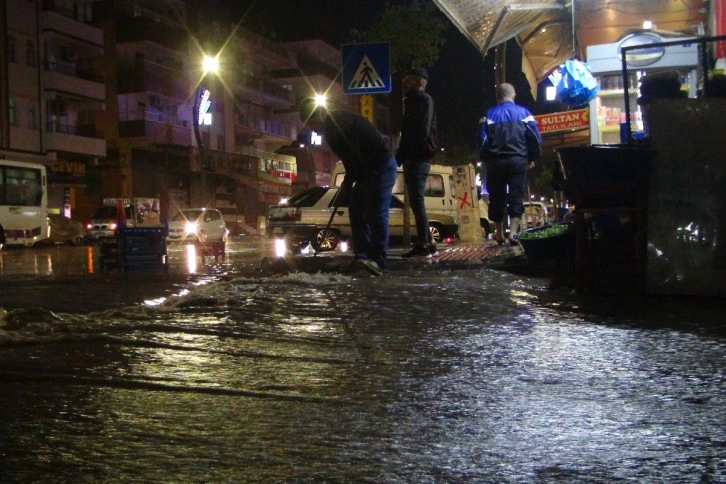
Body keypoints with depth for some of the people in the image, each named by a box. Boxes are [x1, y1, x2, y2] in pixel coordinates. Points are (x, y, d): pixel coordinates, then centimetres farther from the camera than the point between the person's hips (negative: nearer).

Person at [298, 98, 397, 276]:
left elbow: (352, 155, -23)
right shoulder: (332, 126, 13)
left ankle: (378, 261, -20)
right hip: (367, 170, 11)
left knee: (376, 213, -16)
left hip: (382, 167, -11)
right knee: (356, 211, 7)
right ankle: (362, 256, 7)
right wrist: (348, 181, 6)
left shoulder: (339, 122, -20)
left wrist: (347, 182, -11)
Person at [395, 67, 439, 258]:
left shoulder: (423, 99, -5)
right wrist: (399, 156, 14)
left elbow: (422, 131, -17)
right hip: (412, 158, 10)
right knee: (415, 201, 10)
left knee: (416, 201, -11)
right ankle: (428, 244, 13)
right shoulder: (413, 101, 25)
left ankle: (423, 246, -11)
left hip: (418, 158, -10)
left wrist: (400, 156, -18)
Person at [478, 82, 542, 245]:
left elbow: (483, 139, -1)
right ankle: (512, 233, -13)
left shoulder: (489, 114, 4)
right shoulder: (524, 113, 5)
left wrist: (485, 159, 12)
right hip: (518, 160, 0)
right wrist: (533, 158, 13)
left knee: (497, 198, 10)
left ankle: (499, 234, 17)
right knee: (516, 197, 0)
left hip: (496, 161, 0)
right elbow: (535, 137, 1)